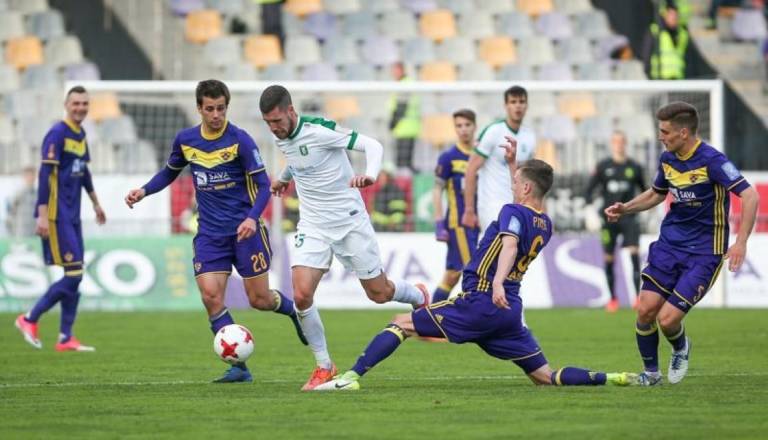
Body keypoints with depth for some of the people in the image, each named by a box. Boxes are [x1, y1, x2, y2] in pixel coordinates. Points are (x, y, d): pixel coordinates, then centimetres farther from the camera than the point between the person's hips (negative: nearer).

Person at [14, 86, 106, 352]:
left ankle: (66, 338, 9)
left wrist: (95, 203, 35)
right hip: (57, 216, -9)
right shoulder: (57, 134, -14)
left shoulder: (81, 135, 12)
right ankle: (29, 320, 3)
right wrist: (42, 214, -23)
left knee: (75, 277, 6)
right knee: (73, 275, -10)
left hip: (72, 216, 9)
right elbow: (45, 174, -18)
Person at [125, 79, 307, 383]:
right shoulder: (185, 140, 3)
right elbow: (170, 172, 21)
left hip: (244, 230, -3)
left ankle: (294, 309, 36)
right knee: (211, 295, -14)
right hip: (209, 233, 3)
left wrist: (252, 218, -27)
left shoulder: (240, 140, -11)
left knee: (259, 299, 0)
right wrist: (144, 191, 3)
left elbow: (263, 184, -11)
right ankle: (239, 368, -7)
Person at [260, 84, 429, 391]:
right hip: (313, 226, 5)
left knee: (379, 293, 7)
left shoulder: (319, 129, -21)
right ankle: (324, 367, 0)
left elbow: (372, 145, -21)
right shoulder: (280, 140, 0)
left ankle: (419, 297, 43)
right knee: (301, 294, -15)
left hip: (350, 221, -5)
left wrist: (370, 174, -40)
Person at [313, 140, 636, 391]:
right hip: (510, 310, 7)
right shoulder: (545, 225, 15)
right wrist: (512, 163, 39)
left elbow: (510, 244, -29)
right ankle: (607, 379, -10)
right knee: (545, 377, 10)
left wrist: (497, 283, -46)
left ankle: (352, 376, -14)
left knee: (401, 324, -2)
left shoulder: (513, 212, -8)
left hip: (480, 302, -7)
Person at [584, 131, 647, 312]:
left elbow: (644, 190, 17)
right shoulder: (603, 166, 4)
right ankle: (613, 298, 17)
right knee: (608, 259, 3)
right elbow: (589, 188, 6)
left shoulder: (634, 167, 7)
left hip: (628, 217, -1)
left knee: (633, 253, -17)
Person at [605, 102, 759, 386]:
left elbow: (750, 196, -23)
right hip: (669, 243, 6)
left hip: (703, 253, -6)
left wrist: (741, 242, -31)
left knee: (667, 320, -12)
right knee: (645, 310, -6)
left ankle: (681, 349, 24)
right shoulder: (668, 159, 4)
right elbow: (656, 194, 24)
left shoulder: (711, 160, -19)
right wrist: (625, 209, 8)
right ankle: (651, 372, 16)